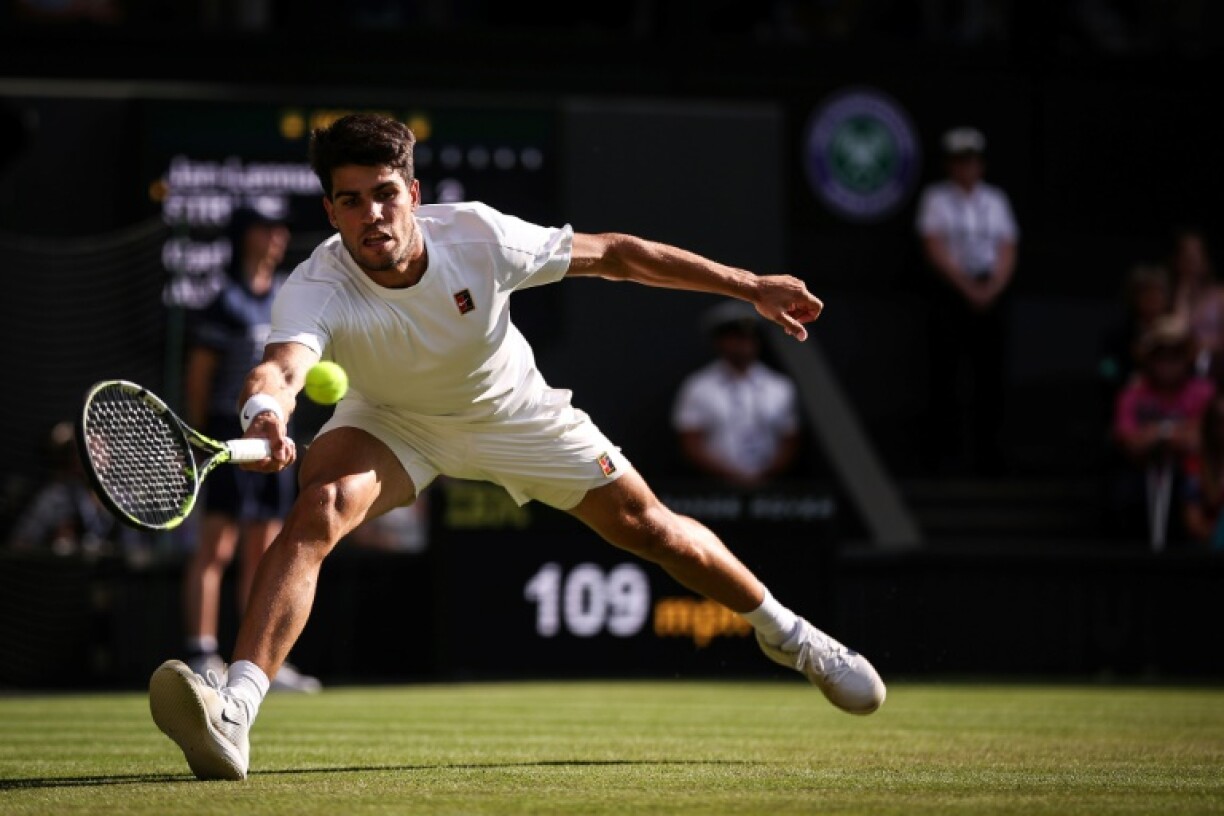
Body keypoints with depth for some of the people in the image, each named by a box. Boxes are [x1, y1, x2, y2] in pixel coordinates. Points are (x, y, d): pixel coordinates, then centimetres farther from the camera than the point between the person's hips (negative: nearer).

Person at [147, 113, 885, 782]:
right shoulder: (318, 290, -35)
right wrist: (266, 415, -82)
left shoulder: (478, 236, -31)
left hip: (511, 415, 2)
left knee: (647, 527, 6)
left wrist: (749, 285, -13)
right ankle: (233, 715, -39)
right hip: (393, 422, -1)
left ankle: (784, 631, 34)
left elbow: (613, 254, -18)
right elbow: (280, 368, -55)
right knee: (315, 513, -30)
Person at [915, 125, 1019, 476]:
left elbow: (1007, 252, 8)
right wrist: (968, 288, -12)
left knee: (991, 372, -1)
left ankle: (988, 454, 2)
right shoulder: (936, 198, 3)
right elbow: (935, 250, -5)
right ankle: (947, 451, -5)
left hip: (991, 292, 3)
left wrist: (991, 289, -8)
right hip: (951, 290, -3)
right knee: (947, 373, -7)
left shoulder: (995, 200, 13)